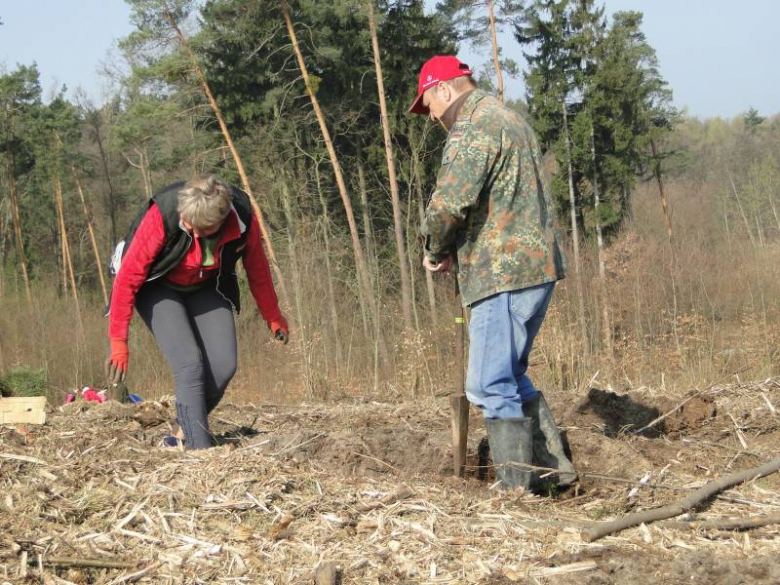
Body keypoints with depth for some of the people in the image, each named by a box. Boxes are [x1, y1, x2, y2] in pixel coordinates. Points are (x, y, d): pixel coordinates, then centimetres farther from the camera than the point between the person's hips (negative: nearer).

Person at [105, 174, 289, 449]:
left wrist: (274, 317, 12)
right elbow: (128, 276, -26)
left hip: (204, 288, 4)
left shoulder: (244, 220, -25)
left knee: (223, 365, -10)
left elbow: (257, 270, -3)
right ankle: (199, 448, -17)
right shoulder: (162, 217, -35)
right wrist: (118, 341, -23)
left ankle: (186, 429, 12)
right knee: (190, 363, -21)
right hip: (157, 288, -4)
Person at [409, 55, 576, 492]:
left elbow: (450, 202, -26)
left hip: (506, 274, -10)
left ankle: (518, 488, -6)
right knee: (510, 374, 20)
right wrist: (454, 249, 14)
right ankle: (555, 465, 21)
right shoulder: (509, 118, 21)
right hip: (539, 265, 10)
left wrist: (436, 249, -7)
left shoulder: (472, 128, -12)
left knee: (491, 385, -6)